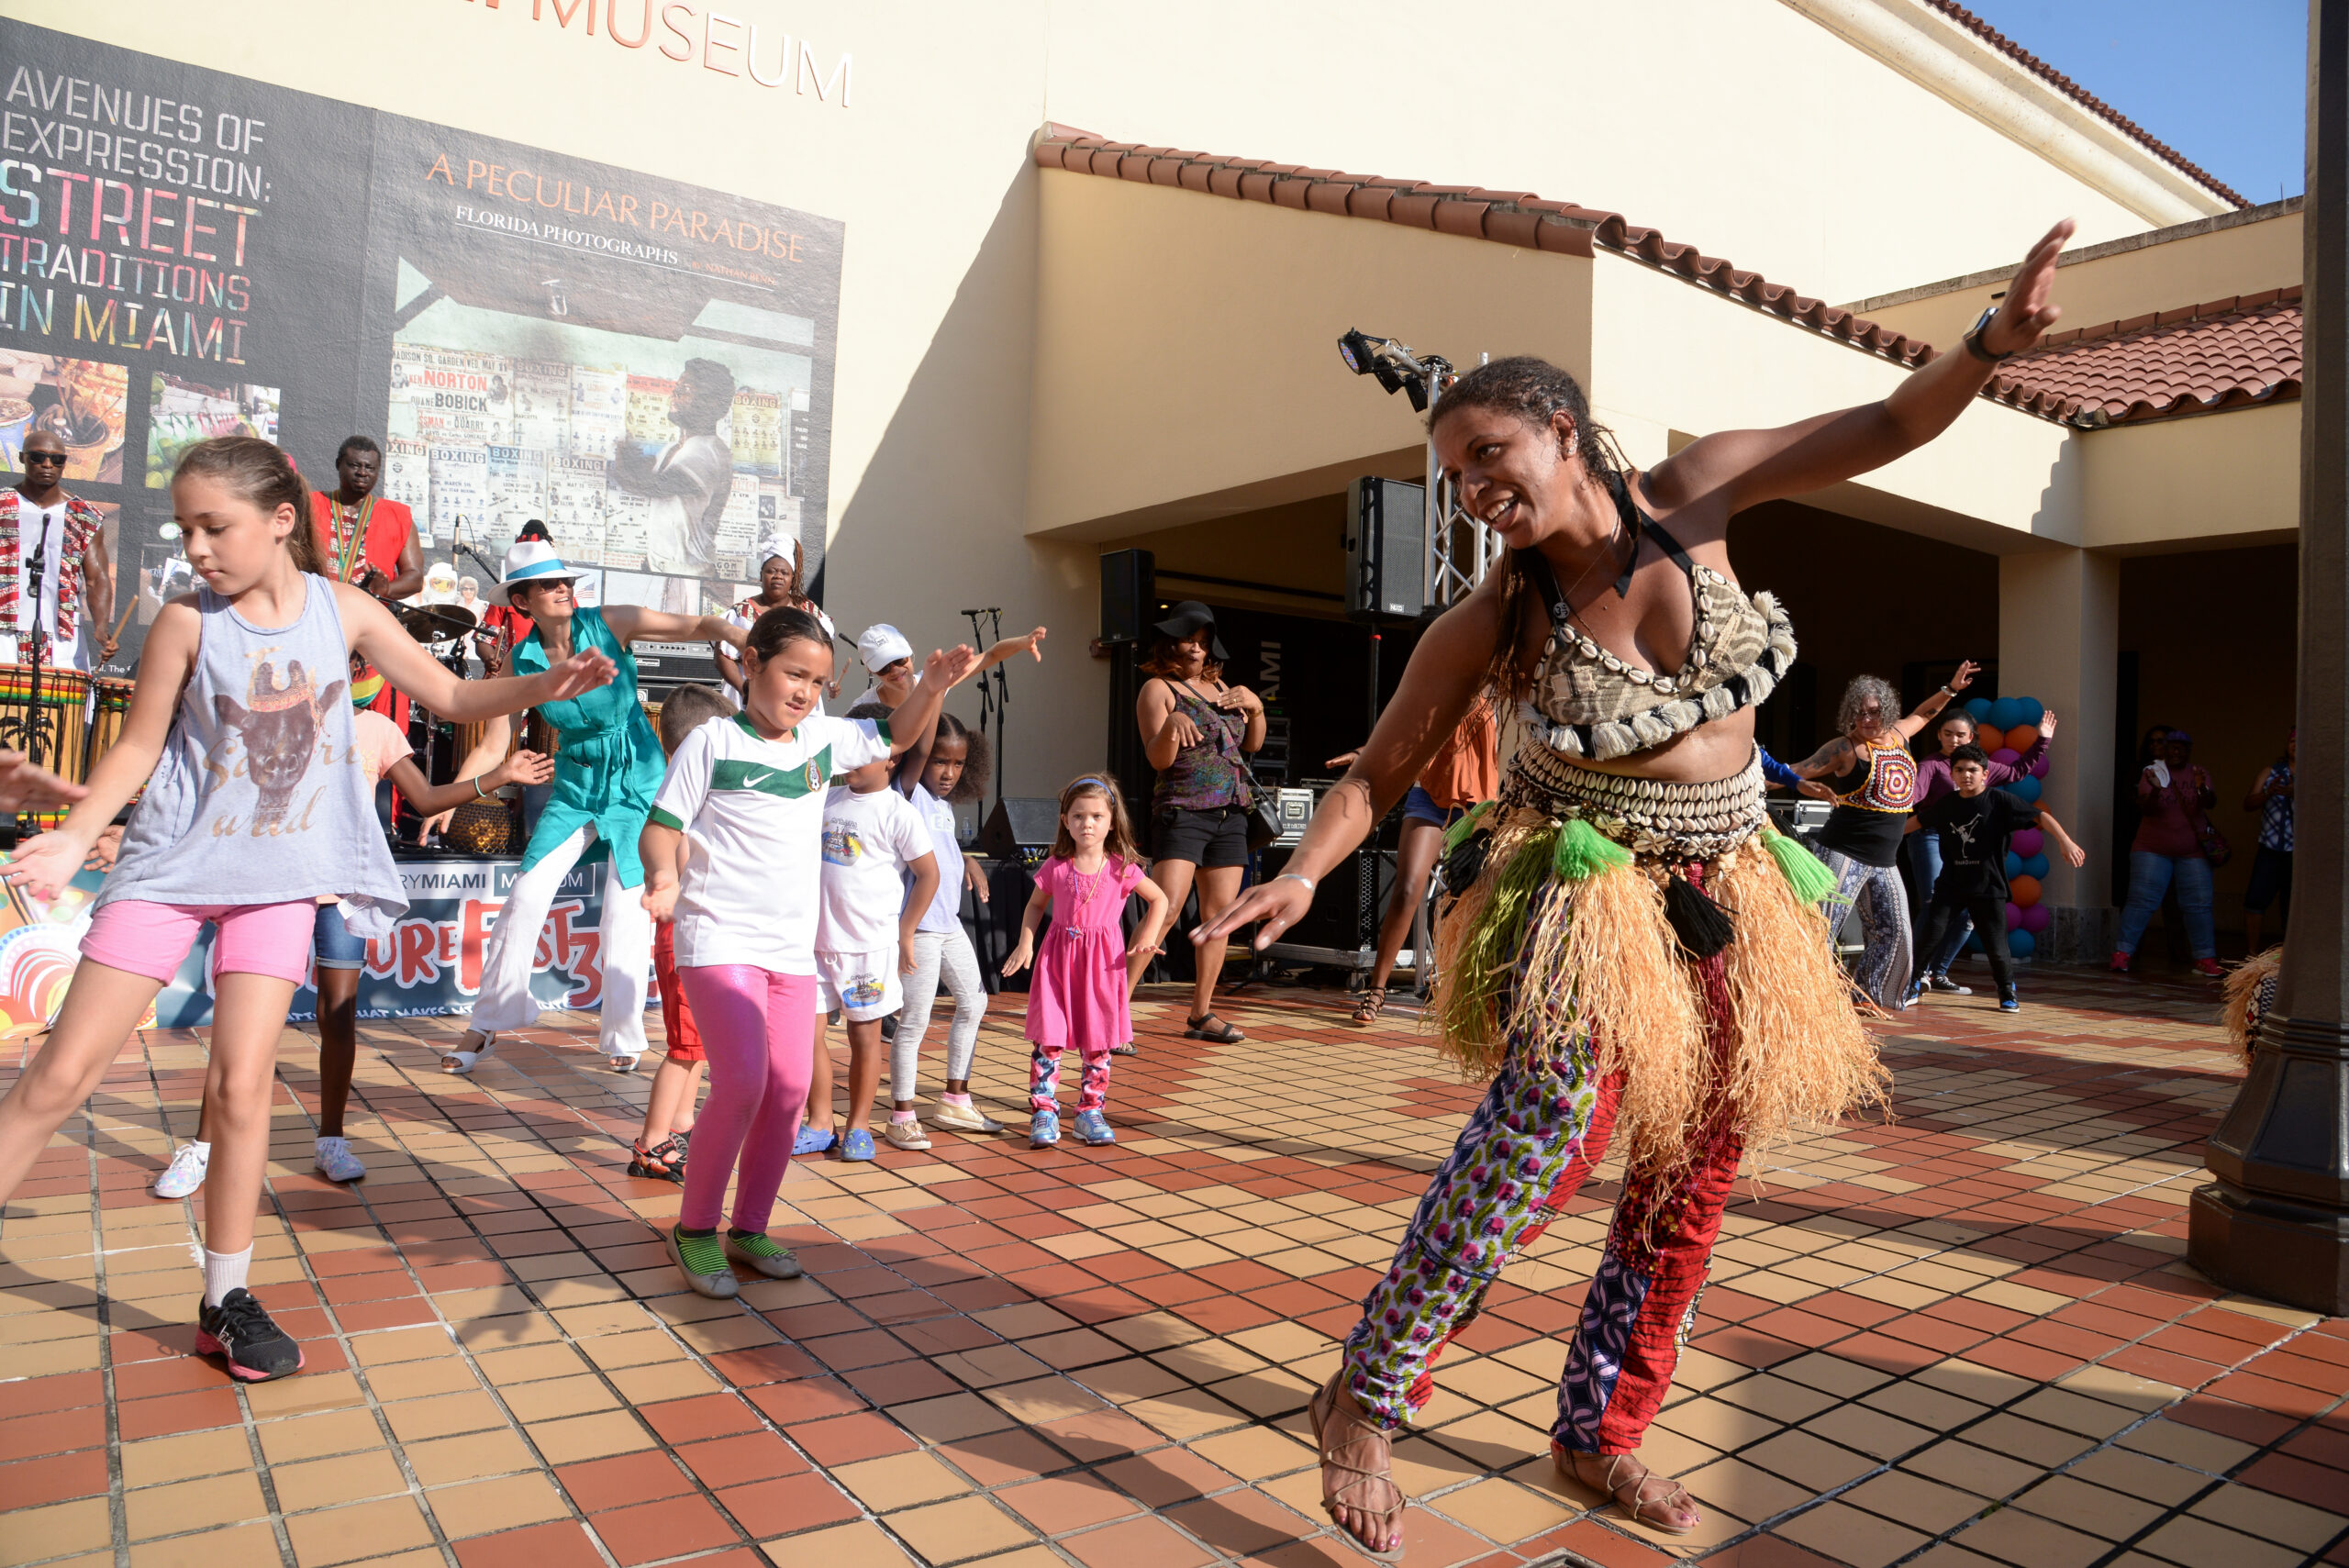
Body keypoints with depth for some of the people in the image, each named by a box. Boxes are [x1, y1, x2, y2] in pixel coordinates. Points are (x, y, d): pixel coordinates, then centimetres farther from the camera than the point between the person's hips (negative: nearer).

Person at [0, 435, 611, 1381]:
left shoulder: (343, 610, -3)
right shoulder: (187, 623, -7)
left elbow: (451, 697, 1)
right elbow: (139, 744, 0)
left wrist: (543, 687, -15)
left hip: (281, 878, 1)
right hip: (171, 866, 0)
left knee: (244, 1086, -1)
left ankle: (227, 1300, 13)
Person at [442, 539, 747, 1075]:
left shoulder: (611, 624, -10)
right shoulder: (521, 659, -2)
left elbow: (700, 625, -14)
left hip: (637, 778, -3)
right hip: (576, 785, 3)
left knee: (626, 909, -5)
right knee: (526, 895, -5)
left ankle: (623, 1038, 12)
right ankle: (488, 1025, 12)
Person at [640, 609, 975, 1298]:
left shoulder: (823, 739, 8)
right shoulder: (711, 743, -7)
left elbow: (894, 735, 21)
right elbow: (661, 826, -7)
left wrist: (932, 685, 4)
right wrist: (664, 875, -27)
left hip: (794, 947, 6)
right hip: (720, 938, -6)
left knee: (789, 1090, 6)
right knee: (742, 1081, -18)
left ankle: (749, 1229, 23)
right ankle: (694, 1229, 4)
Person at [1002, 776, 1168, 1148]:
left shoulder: (1122, 869, -4)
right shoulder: (1055, 867, -2)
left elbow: (1159, 899, 9)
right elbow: (1035, 905, 13)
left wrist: (1148, 937, -4)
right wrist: (1025, 943, 0)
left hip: (1103, 962, 0)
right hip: (1058, 959, 0)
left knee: (1098, 1043, 7)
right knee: (1048, 1039, -5)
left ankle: (1091, 1112, 20)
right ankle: (1044, 1113, 1)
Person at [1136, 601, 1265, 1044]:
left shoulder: (1219, 688, 18)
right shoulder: (1157, 689, -1)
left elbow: (1253, 744, 22)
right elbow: (1159, 758, -13)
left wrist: (1255, 706, 4)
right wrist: (1172, 723, -32)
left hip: (1231, 815, 7)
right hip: (1181, 813, -6)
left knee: (1219, 916, 4)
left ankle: (1200, 1015, 11)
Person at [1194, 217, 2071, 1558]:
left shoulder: (1690, 496, -6)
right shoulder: (1489, 625, -12)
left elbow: (1886, 427, -2)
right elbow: (1380, 774, -5)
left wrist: (1991, 344, -20)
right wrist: (1301, 878, -21)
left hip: (1729, 892, 5)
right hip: (1590, 890, -4)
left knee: (1695, 1173, 7)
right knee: (1550, 1121, -28)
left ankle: (1601, 1435, 25)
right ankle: (1363, 1405, -13)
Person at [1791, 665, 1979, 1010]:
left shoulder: (1898, 736, 10)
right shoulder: (1845, 748, -8)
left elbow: (1922, 714, 31)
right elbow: (1799, 771, -9)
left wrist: (1951, 689, 32)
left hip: (1884, 861, 7)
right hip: (1844, 854, -7)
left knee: (1894, 933, 12)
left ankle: (1868, 998, 28)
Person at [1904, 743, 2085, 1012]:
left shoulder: (1999, 800, -8)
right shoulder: (1946, 804, 4)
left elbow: (2041, 816, -13)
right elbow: (1918, 821, 21)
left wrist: (2065, 841, -25)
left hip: (1988, 887, -3)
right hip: (1950, 885, 3)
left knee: (1996, 945, 1)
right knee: (1930, 935, 0)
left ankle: (2008, 993, 22)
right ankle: (1915, 985, 15)